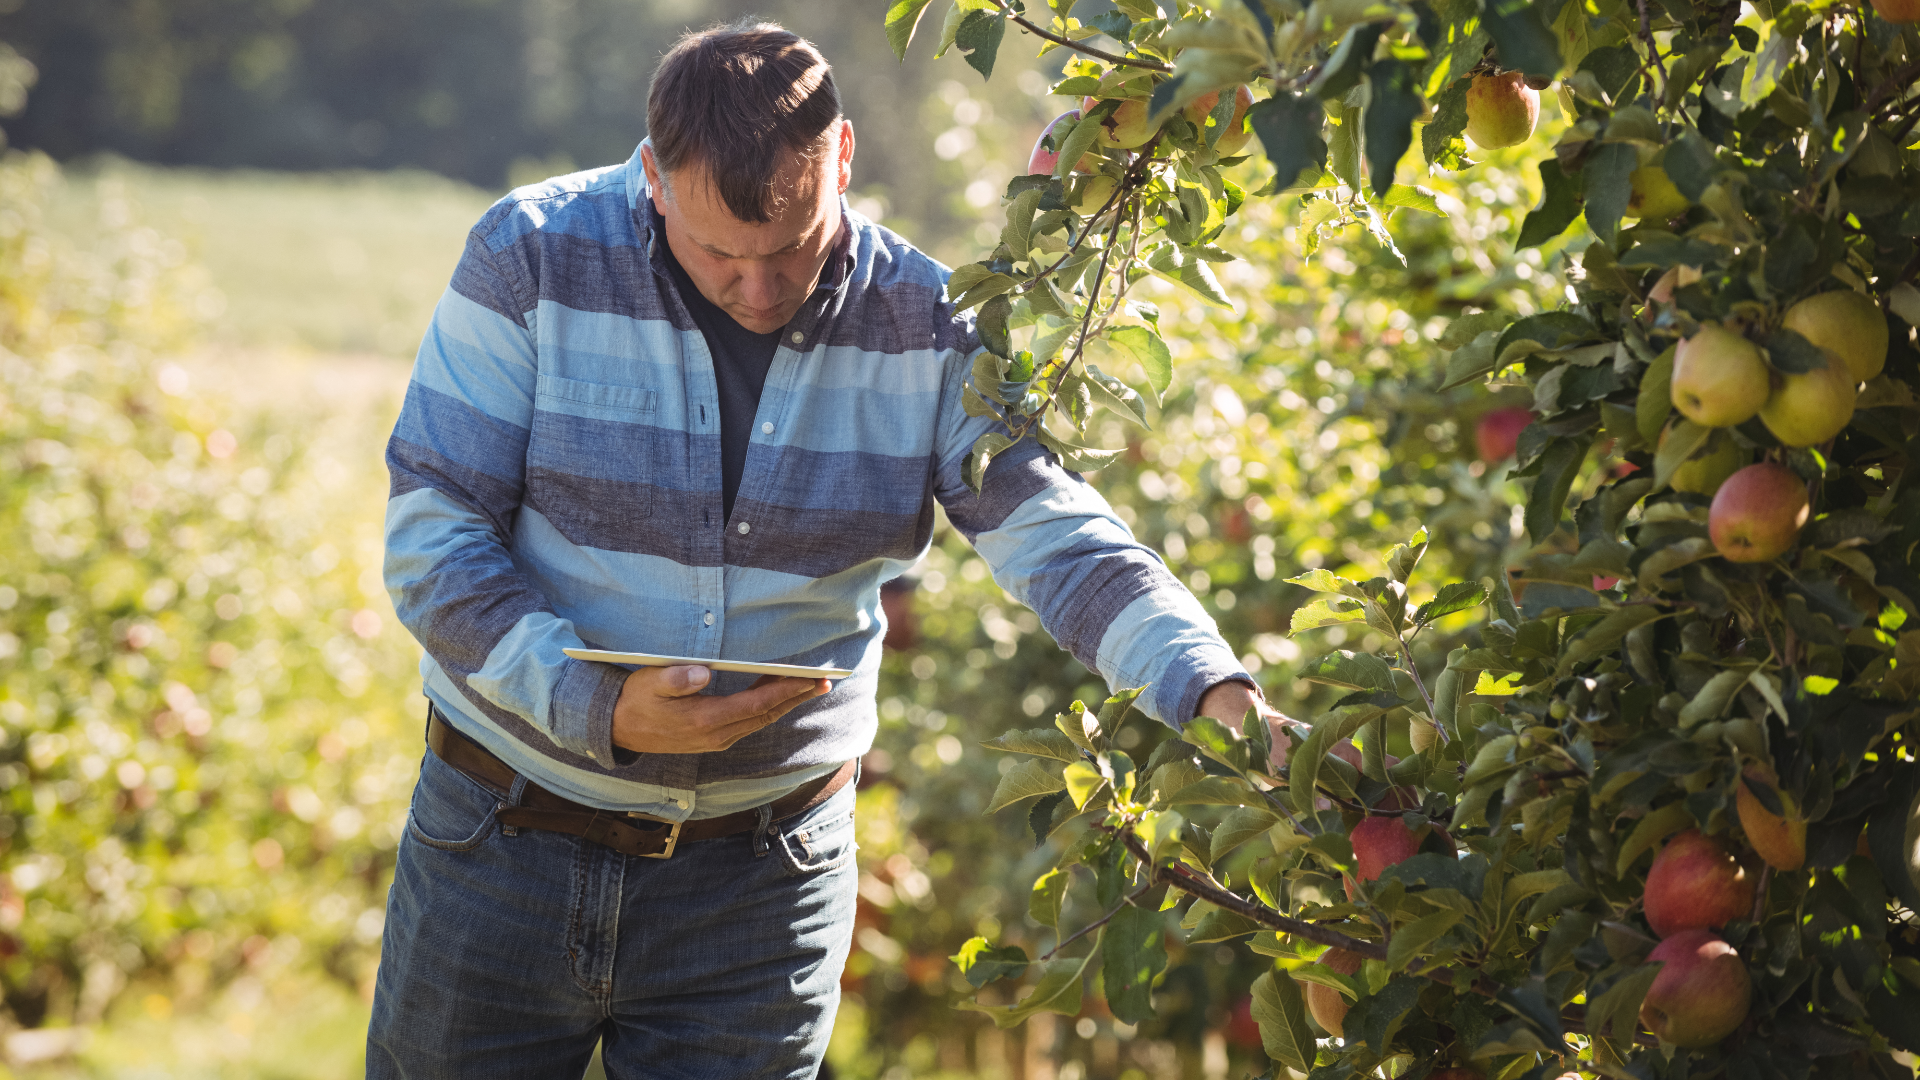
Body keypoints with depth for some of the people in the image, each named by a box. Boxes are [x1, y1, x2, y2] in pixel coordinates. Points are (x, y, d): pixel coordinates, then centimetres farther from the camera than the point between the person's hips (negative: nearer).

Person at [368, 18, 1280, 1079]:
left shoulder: (919, 325, -6)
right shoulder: (532, 259, -11)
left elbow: (1054, 529, -12)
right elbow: (430, 535, -12)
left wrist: (1213, 690, -30)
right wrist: (598, 706, -25)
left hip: (766, 870, 1)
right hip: (505, 835, 0)